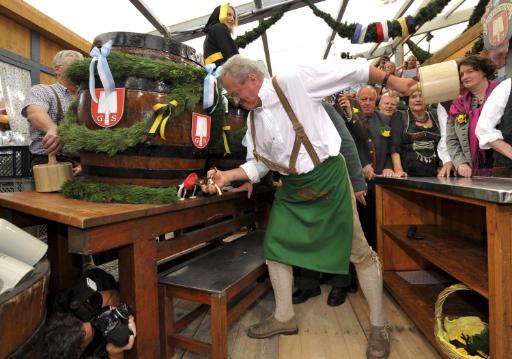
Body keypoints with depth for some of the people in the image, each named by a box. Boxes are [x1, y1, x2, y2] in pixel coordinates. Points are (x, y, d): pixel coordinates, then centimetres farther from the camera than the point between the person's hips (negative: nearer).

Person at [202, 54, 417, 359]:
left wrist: (391, 80, -5)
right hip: (291, 187, 7)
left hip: (328, 177, -6)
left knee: (359, 251, 2)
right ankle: (285, 317, 28)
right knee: (275, 245, 8)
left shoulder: (294, 81, -12)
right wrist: (227, 175, -1)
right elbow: (257, 164, 12)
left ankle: (378, 326, 24)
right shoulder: (253, 120, 7)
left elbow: (348, 69, -8)